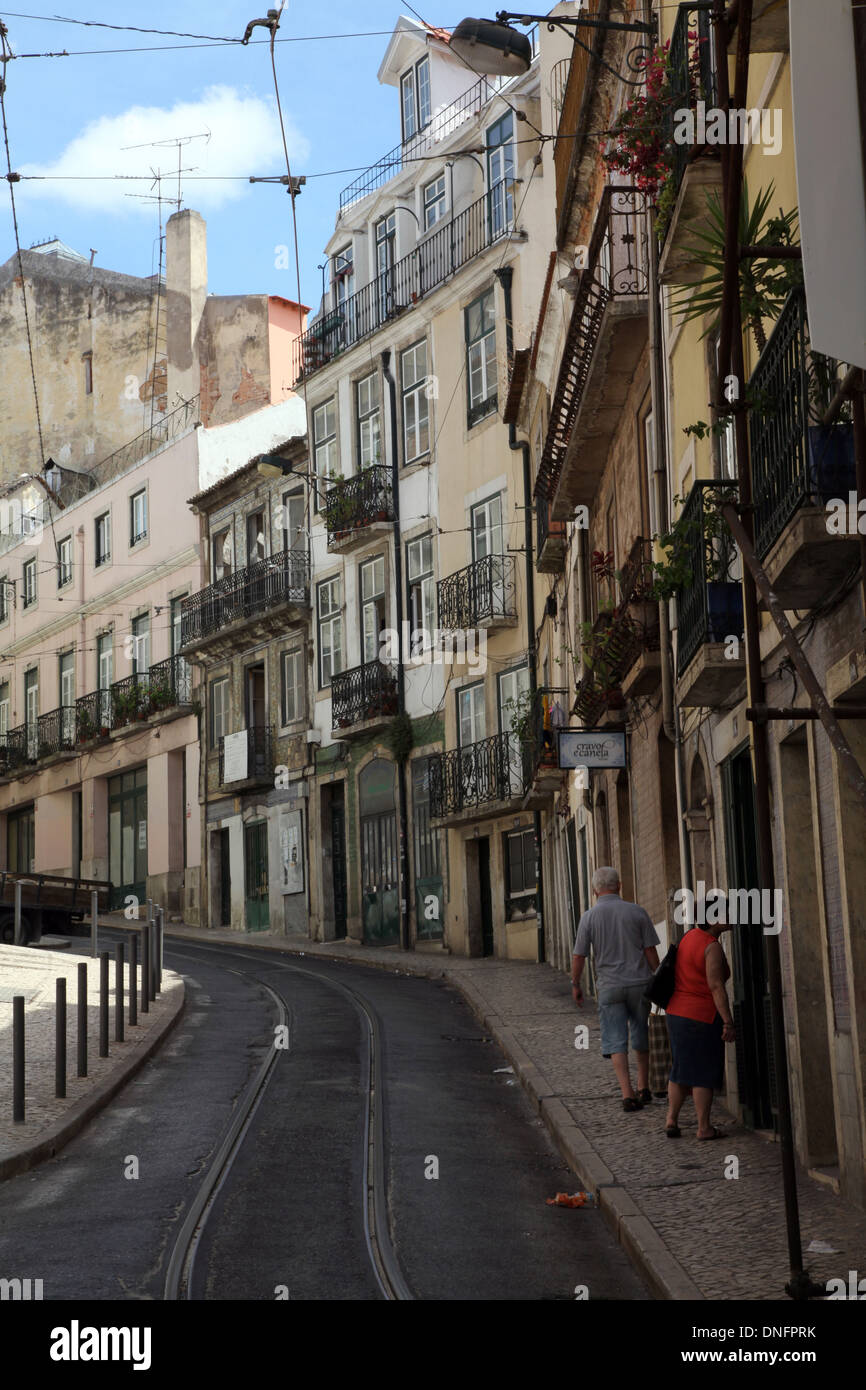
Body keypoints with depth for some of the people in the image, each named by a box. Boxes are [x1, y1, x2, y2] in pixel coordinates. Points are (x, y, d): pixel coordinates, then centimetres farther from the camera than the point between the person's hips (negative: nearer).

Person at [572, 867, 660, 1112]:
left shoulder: (589, 917, -6)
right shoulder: (637, 912, -3)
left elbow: (578, 956, -4)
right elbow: (651, 951, -2)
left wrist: (575, 985, 11)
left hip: (609, 987, -2)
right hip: (639, 982, 2)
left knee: (616, 1041, 2)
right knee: (641, 1036, 18)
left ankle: (628, 1094, -9)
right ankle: (643, 1088, 25)